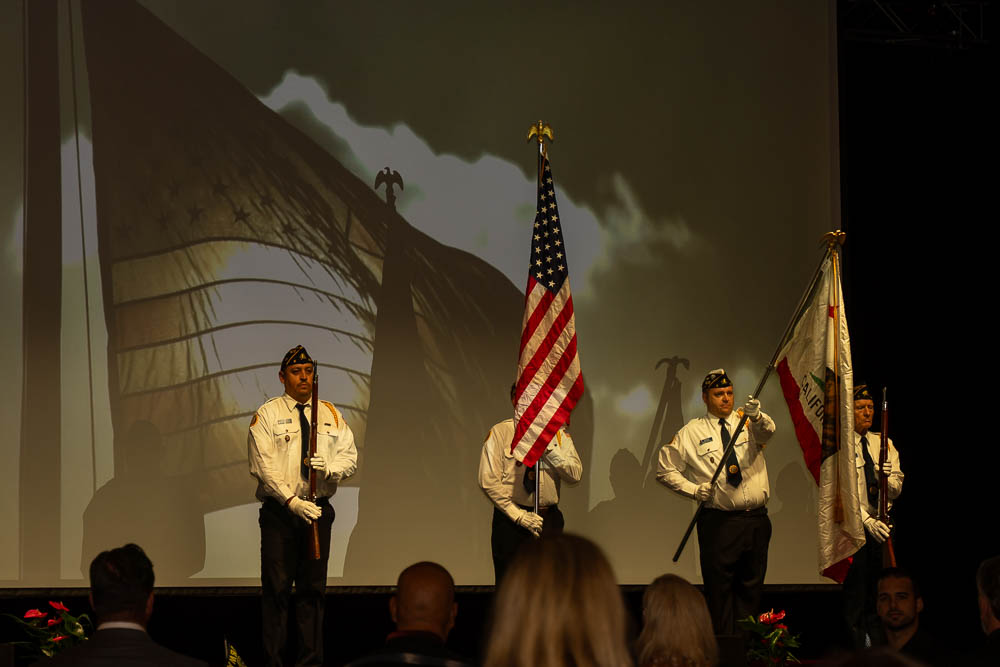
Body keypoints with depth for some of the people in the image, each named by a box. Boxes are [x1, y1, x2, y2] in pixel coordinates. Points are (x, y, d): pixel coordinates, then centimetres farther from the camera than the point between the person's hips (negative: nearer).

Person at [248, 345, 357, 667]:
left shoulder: (330, 414, 11)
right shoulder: (267, 415, -1)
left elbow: (350, 456, 8)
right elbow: (264, 467, -9)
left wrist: (329, 468, -15)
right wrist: (292, 501, -19)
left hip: (318, 509, 3)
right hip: (279, 510, -3)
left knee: (314, 588, 6)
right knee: (277, 587, -5)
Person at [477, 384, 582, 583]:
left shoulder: (557, 434, 10)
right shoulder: (500, 433, -1)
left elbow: (575, 474, -1)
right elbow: (488, 481, -7)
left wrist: (549, 449, -14)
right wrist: (519, 516, -13)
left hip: (550, 520, 3)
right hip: (511, 521, -3)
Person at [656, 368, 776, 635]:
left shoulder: (746, 421, 7)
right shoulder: (692, 432, 4)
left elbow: (767, 431, -17)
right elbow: (665, 469, 8)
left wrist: (757, 417, -40)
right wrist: (693, 489, -6)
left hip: (756, 520, 2)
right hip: (718, 520, -2)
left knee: (752, 587, 7)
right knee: (720, 589, -5)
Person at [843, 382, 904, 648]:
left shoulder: (883, 444, 13)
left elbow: (896, 490, 8)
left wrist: (887, 477, -15)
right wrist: (868, 522, -24)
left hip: (882, 526, 5)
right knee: (857, 594, -4)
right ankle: (859, 647, 0)